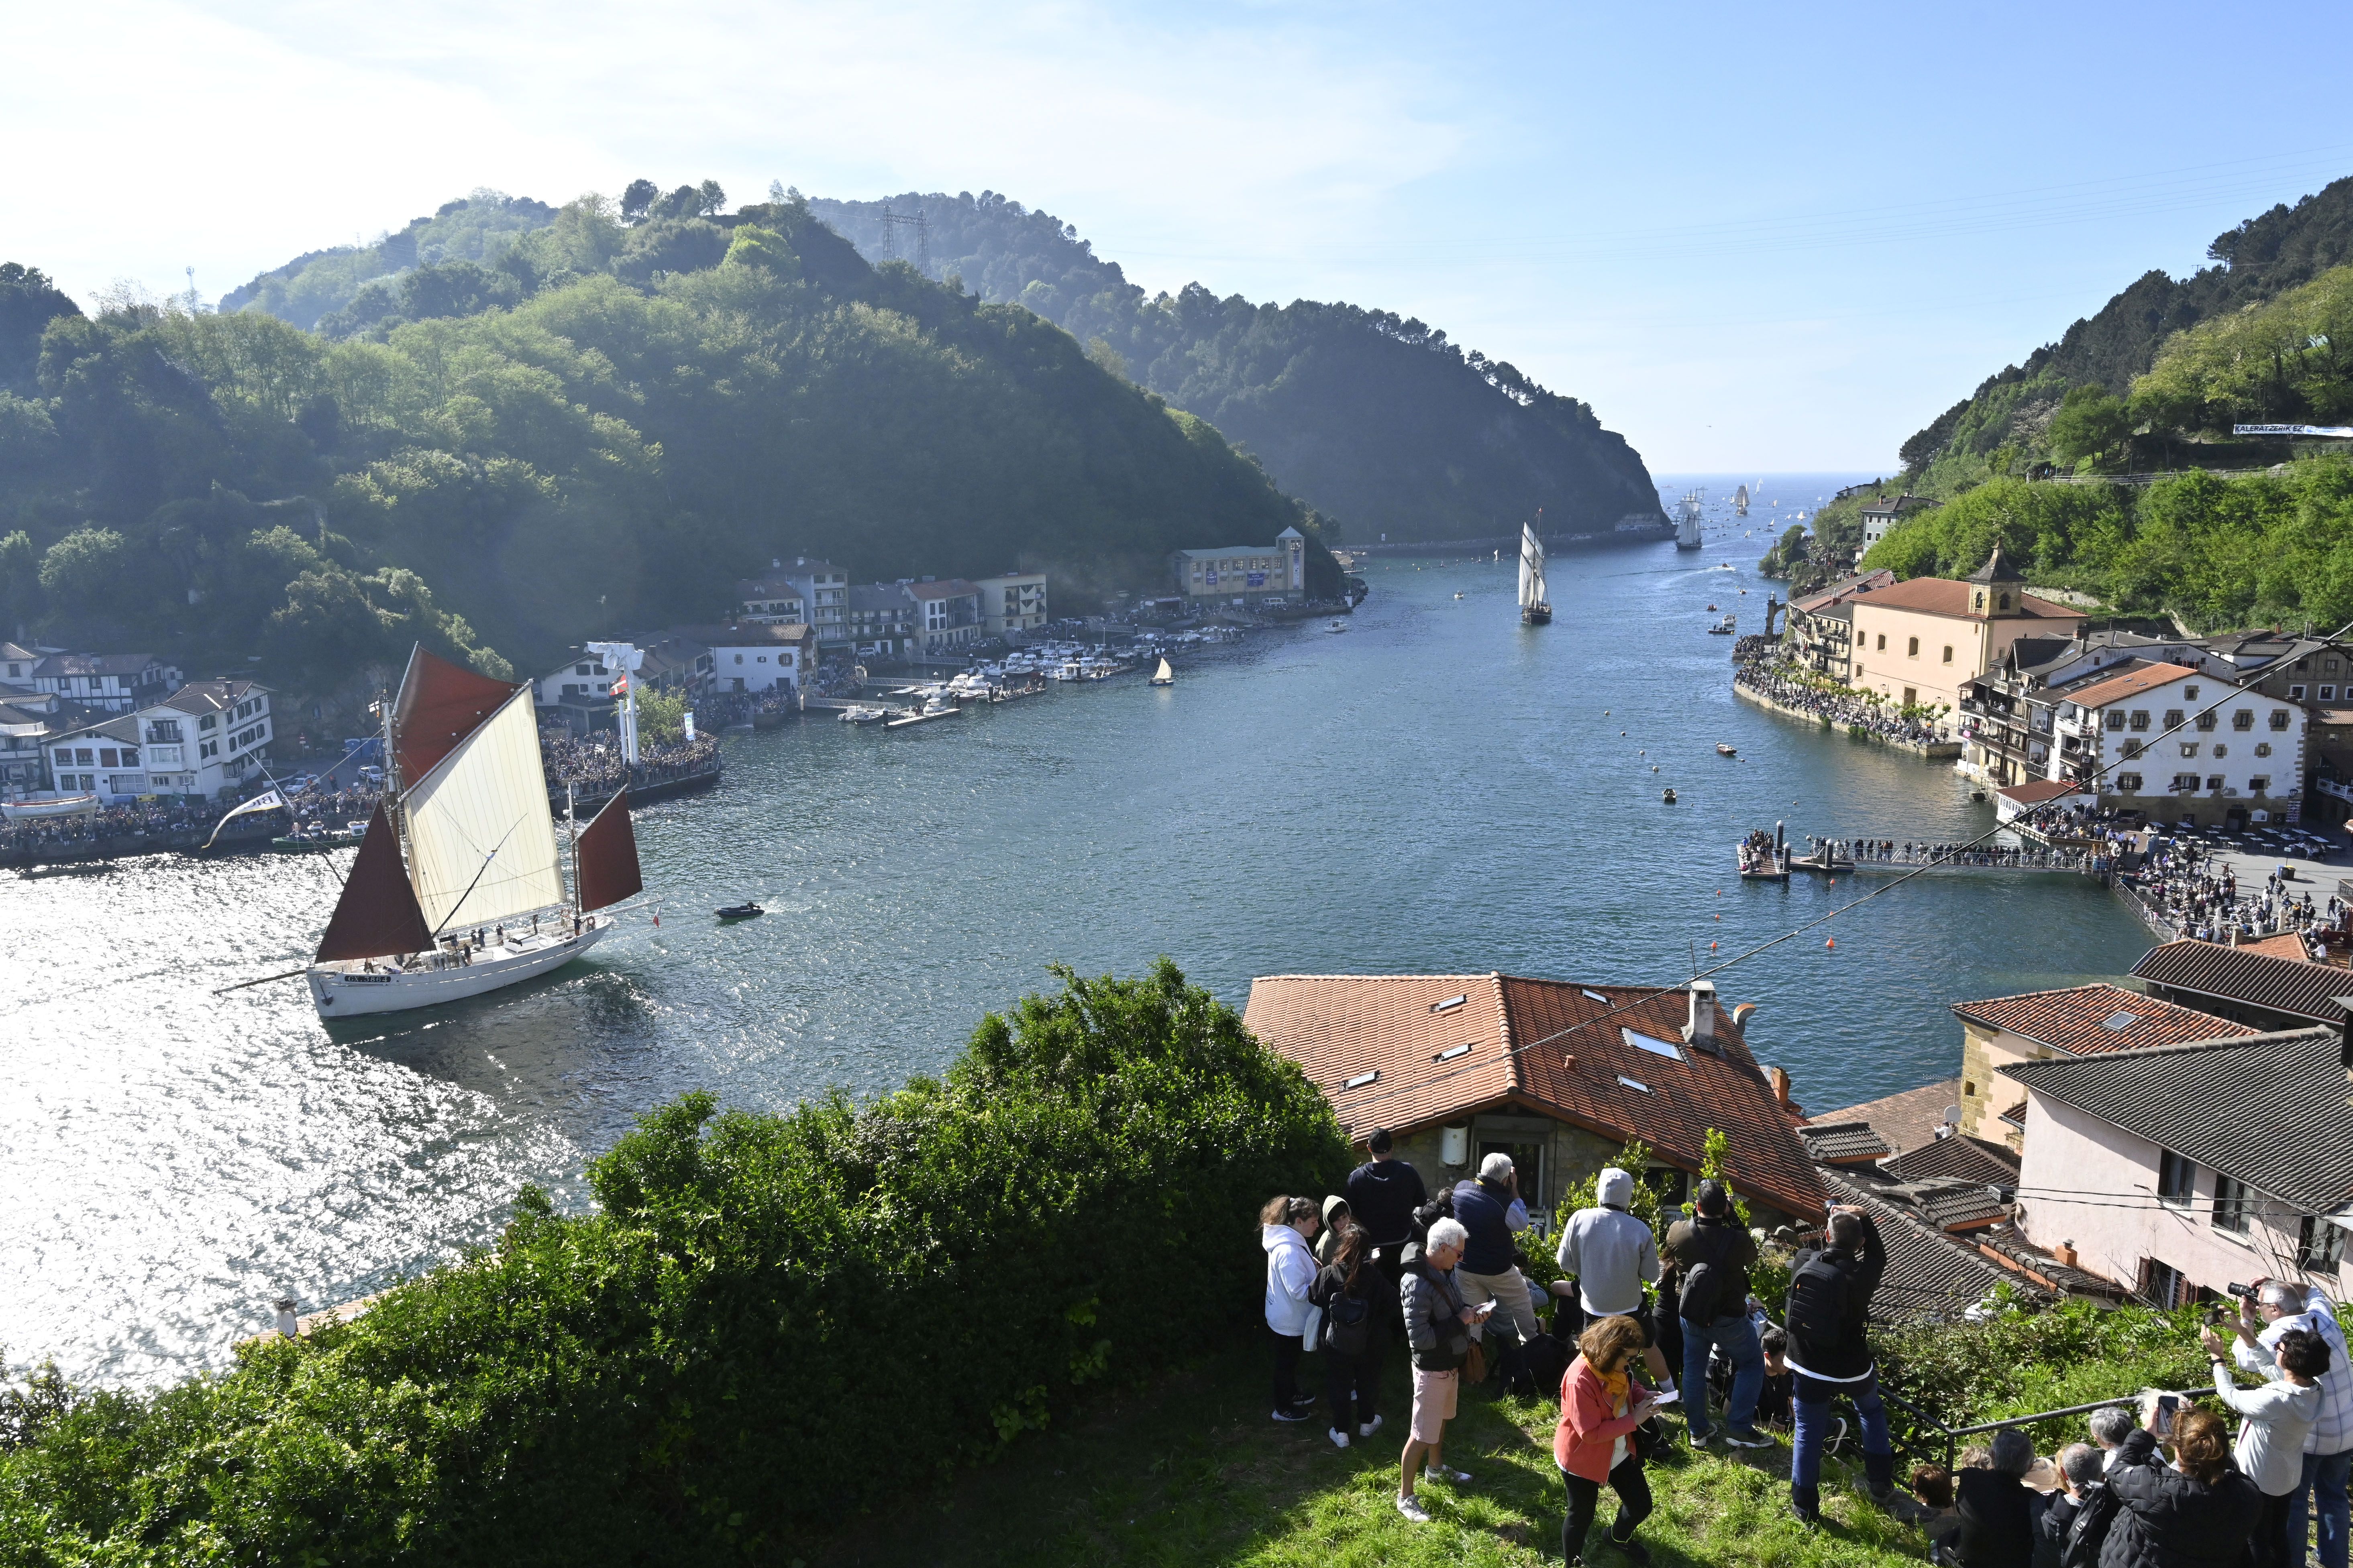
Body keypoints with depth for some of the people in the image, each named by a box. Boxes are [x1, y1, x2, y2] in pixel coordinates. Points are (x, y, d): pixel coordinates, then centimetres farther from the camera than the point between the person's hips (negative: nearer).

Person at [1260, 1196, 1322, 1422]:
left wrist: (1310, 1262, -3)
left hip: (1288, 1316, 9)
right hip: (1288, 1320, -9)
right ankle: (1283, 1409, 30)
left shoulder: (1290, 1241, -4)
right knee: (1286, 1363, 12)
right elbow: (1299, 1291, -33)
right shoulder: (1289, 1251, -36)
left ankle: (1292, 1394, 48)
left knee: (1291, 1360, 28)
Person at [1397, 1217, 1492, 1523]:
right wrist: (1461, 1321, -25)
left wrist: (1470, 1313, -7)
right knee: (1422, 1434, 3)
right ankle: (1405, 1497, 16)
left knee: (1441, 1419, 28)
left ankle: (1435, 1468, 50)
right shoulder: (1419, 1284, -32)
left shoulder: (1442, 1272, -4)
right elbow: (1420, 1338, -32)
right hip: (1432, 1369, -9)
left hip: (1450, 1363, 9)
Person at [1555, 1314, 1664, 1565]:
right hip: (1582, 1459, -7)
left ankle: (1619, 1537, 52)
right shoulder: (1581, 1381, -36)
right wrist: (1634, 1420, -29)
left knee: (1641, 1505, 19)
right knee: (1582, 1515, 13)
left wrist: (1644, 1396, -12)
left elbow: (1629, 1387, 10)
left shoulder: (1616, 1365, -12)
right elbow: (1591, 1433, -32)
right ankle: (1573, 1563, 40)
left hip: (1619, 1452, 8)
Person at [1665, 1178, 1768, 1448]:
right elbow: (1751, 1258, -2)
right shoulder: (1738, 1240, -27)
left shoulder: (1678, 1233, -19)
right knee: (1752, 1364, 18)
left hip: (1691, 1315, 3)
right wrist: (1731, 1215, -4)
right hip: (1729, 1319, -3)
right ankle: (1739, 1428, 15)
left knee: (1693, 1369, 18)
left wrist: (1698, 1213, 6)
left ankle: (1697, 1430, 27)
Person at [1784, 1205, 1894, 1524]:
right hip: (1850, 1368, -1)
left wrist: (1832, 1224, 14)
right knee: (1872, 1411, 30)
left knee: (1808, 1434, 13)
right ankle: (1881, 1482, 40)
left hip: (1808, 1366, 1)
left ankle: (1805, 1506, 20)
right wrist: (1863, 1218, 1)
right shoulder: (1861, 1275, -20)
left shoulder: (1804, 1261, -12)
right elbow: (1879, 1256, 3)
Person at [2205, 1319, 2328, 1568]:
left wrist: (2217, 1357, -10)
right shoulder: (2314, 1390, -16)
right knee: (2278, 1535, 27)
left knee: (2256, 1540, 14)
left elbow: (2229, 1395, -21)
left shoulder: (2275, 1400, -38)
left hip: (2259, 1481, -7)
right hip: (2288, 1478, 7)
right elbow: (2268, 1363, 1)